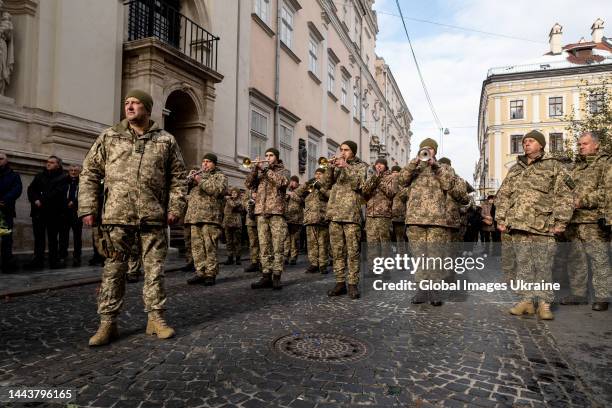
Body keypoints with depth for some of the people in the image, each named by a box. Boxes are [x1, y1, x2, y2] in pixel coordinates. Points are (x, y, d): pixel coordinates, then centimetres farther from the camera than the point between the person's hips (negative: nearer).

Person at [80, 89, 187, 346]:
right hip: (117, 216, 1)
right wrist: (88, 208, 1)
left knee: (154, 268, 6)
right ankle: (108, 322, 17)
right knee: (114, 270, 6)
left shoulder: (166, 141, 8)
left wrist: (176, 208, 0)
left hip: (153, 217, 0)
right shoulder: (108, 137, 9)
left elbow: (178, 177, 9)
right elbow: (90, 173, 9)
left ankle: (156, 317, 19)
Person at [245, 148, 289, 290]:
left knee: (278, 246, -5)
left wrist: (267, 169, -7)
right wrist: (255, 168, -4)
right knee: (264, 246, 2)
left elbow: (283, 182, -11)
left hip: (277, 211, -3)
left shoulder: (283, 171, 11)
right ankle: (266, 277, 6)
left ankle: (276, 277, -2)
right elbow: (249, 184, 7)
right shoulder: (260, 172, 21)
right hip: (261, 212, 4)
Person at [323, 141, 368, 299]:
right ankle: (340, 282, 11)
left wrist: (346, 167, -12)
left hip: (351, 213, -4)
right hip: (335, 213, 4)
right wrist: (330, 168, -3)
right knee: (337, 250, 4)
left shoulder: (361, 166, 9)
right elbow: (327, 184, 12)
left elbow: (358, 184, -8)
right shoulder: (337, 166, 22)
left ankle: (353, 284, 0)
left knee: (353, 250, -5)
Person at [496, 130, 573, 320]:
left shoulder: (554, 166, 7)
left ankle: (544, 303, 8)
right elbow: (503, 195, 17)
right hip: (518, 225, 4)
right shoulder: (515, 169, 19)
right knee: (523, 264, 6)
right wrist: (501, 219, 8)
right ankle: (526, 300, 13)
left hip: (543, 225, -4)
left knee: (543, 265, -1)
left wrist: (561, 221, -9)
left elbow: (564, 196, 0)